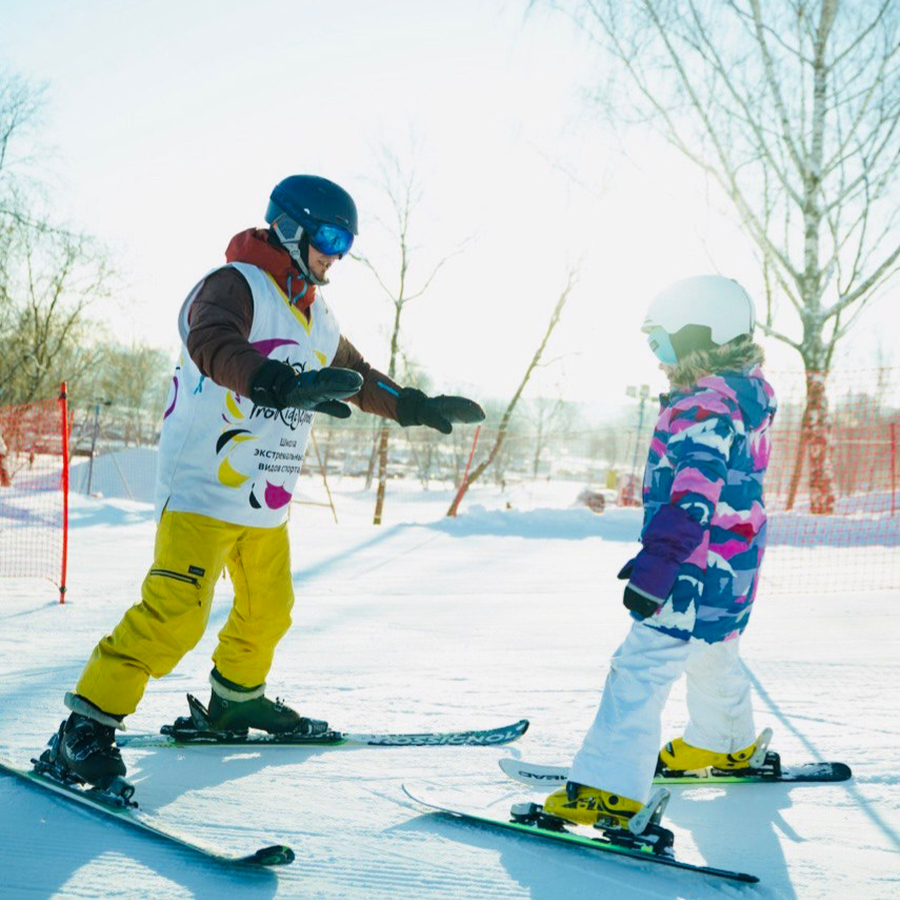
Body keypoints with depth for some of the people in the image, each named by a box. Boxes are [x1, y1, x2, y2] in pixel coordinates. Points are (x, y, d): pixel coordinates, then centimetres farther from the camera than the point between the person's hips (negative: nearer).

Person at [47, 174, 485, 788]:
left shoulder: (317, 318, 17)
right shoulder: (235, 286, -12)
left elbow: (357, 380, 31)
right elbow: (213, 344, -33)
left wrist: (419, 408, 27)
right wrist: (281, 384, -49)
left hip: (268, 501, 9)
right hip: (204, 489, -9)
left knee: (268, 611, 19)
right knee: (175, 614, -18)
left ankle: (237, 699, 42)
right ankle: (88, 723, -8)